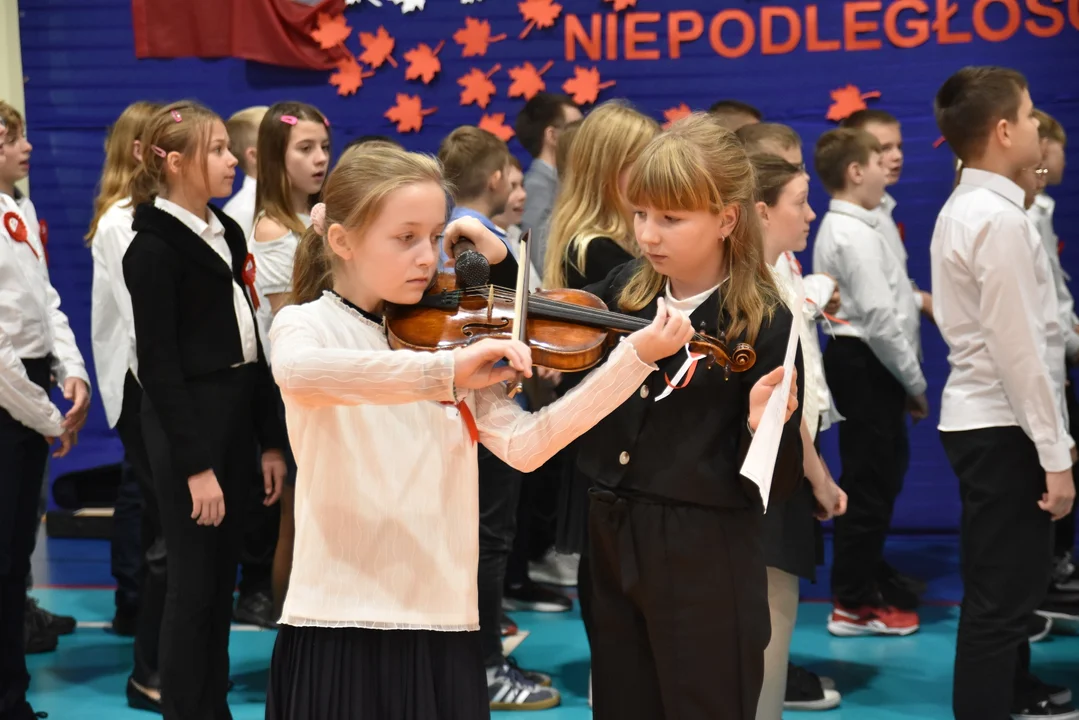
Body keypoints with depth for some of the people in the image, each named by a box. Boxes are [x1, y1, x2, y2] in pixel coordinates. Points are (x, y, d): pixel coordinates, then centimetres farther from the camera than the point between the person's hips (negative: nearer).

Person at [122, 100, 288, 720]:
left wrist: (271, 440, 11)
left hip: (237, 416, 7)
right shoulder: (154, 248, -12)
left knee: (223, 580, 13)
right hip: (189, 421, -7)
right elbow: (159, 366, -15)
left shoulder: (227, 233, 11)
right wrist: (195, 464, -18)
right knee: (195, 583, 0)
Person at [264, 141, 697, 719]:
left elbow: (522, 445, -2)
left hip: (443, 628, 4)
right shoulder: (306, 324, -3)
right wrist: (444, 373, -37)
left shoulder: (447, 333, 10)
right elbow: (298, 374, -29)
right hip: (340, 627, -4)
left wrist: (636, 356, -8)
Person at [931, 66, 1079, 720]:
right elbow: (1019, 348, -21)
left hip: (980, 419, 10)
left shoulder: (964, 211, 12)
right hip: (1003, 427, -10)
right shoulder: (1001, 219, -18)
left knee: (1007, 582, 24)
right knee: (1001, 595, -4)